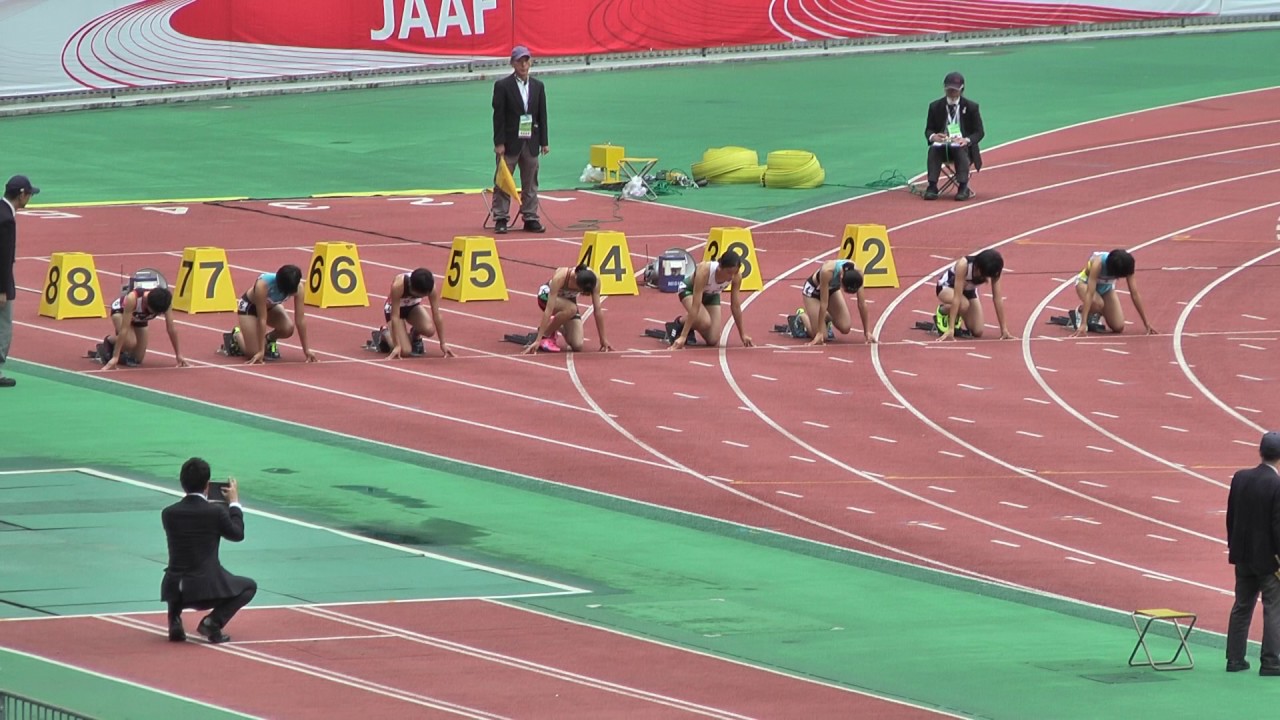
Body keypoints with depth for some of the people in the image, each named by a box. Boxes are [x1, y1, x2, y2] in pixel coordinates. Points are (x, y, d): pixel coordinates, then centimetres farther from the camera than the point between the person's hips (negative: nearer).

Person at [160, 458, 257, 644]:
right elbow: (237, 534, 8)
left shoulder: (168, 513, 0)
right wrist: (234, 502, 19)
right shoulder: (216, 511, -9)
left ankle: (175, 620, 13)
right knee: (249, 586, 22)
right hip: (208, 590, -4)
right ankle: (213, 622, -2)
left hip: (176, 592, 4)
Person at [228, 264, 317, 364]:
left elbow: (300, 319, -22)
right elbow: (262, 319, -35)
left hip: (271, 306, 4)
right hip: (249, 305, -4)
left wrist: (306, 350, -20)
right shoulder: (263, 285, -41)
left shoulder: (298, 287, -30)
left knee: (288, 329, -27)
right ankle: (237, 335, 20)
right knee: (253, 352, -14)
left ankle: (269, 339, 8)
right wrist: (261, 352, -33)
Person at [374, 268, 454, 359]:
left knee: (429, 329, -29)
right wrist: (397, 345, -34)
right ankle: (385, 334, 14)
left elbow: (436, 315, -21)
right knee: (404, 351, -19)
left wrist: (443, 343, -18)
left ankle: (415, 337, 9)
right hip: (395, 308, -3)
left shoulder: (431, 287, -30)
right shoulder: (398, 285, -40)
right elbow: (395, 317, -34)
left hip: (413, 306, 3)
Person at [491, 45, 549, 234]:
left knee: (530, 183, 7)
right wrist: (499, 143, -12)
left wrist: (544, 142, 6)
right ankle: (501, 219, 2)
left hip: (531, 142, 4)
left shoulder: (538, 86, 10)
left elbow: (542, 115, 11)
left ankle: (530, 218, 12)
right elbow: (498, 116, -6)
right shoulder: (503, 86, -3)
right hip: (510, 142, -4)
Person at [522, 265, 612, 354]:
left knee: (577, 346, -12)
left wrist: (603, 339, -15)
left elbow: (597, 310, -21)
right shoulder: (560, 277, -41)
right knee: (571, 309, -39)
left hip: (568, 299, 4)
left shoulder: (592, 279, -31)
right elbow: (549, 309, -42)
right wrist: (538, 340, -43)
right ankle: (545, 336, -14)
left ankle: (555, 325, 19)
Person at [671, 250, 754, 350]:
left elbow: (735, 306, -16)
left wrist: (742, 334, -9)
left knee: (713, 341, -6)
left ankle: (689, 326, 24)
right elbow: (695, 306, -41)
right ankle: (680, 323, -2)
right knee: (705, 322, -33)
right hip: (690, 290, -4)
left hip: (712, 294, 4)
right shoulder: (704, 270, -42)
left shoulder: (736, 276, -29)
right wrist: (683, 336, -41)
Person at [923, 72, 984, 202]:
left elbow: (979, 132, 4)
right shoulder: (935, 107, 10)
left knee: (961, 149, -37)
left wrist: (967, 140, -19)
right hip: (942, 146, 1)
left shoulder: (971, 107, 6)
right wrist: (933, 136, -16)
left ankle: (963, 188, -42)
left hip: (963, 146, -1)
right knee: (934, 148, -33)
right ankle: (932, 187, -40)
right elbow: (928, 130, 11)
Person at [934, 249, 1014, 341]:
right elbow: (957, 297, -41)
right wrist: (951, 329, -43)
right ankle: (942, 312, -4)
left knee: (977, 332, -7)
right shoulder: (963, 265, -40)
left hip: (968, 290, 4)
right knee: (964, 305, -38)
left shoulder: (992, 270, -26)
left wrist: (1004, 329, -21)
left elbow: (997, 298, -21)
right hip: (947, 286, -4)